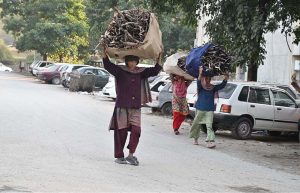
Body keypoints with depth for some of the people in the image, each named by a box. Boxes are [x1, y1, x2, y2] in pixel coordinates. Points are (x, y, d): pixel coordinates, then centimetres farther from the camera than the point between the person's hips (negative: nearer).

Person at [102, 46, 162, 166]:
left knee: (136, 130, -10)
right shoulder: (120, 71, 2)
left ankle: (130, 155, -1)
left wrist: (159, 58, 2)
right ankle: (119, 156, 13)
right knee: (121, 132, 2)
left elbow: (154, 71, 13)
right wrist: (105, 54, -26)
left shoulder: (140, 72, 13)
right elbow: (108, 66, -11)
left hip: (135, 107, 3)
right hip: (122, 106, -3)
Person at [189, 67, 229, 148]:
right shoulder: (200, 87, -1)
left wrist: (225, 79, -20)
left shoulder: (213, 88, 8)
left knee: (209, 125, -10)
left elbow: (222, 85, -1)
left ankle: (210, 141, -20)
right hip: (200, 109, -1)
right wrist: (200, 74, -39)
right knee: (197, 125, 10)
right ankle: (195, 139, 29)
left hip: (210, 110, 1)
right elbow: (198, 83, -22)